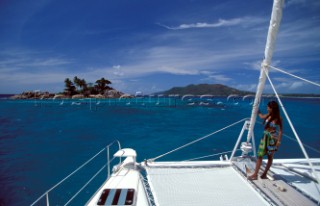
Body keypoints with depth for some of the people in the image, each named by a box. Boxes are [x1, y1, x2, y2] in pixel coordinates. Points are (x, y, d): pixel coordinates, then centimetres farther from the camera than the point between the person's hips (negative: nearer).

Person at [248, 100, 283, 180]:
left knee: (270, 157, 9)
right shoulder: (268, 116, 3)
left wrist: (279, 141, -18)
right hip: (265, 138, 5)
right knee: (260, 155, 2)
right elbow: (261, 116, 26)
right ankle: (255, 174, 7)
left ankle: (264, 174, 19)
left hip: (273, 139, -5)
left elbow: (280, 131, -13)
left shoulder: (278, 119, -12)